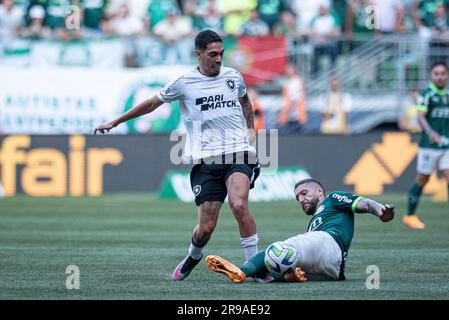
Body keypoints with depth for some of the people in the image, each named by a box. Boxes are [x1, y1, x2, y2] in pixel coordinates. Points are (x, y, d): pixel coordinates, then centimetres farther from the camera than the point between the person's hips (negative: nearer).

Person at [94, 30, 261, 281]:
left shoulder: (234, 77, 9)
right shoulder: (184, 83, 3)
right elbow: (152, 103, 17)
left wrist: (251, 132, 20)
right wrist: (116, 122, 23)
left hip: (237, 155, 0)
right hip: (206, 162, 0)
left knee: (239, 205, -28)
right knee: (206, 227, -4)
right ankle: (193, 257, 30)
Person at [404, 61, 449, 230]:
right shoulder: (426, 95, -7)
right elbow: (421, 116, -18)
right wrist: (430, 132, -34)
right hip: (429, 145, -5)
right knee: (422, 180, 4)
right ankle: (410, 215, 17)